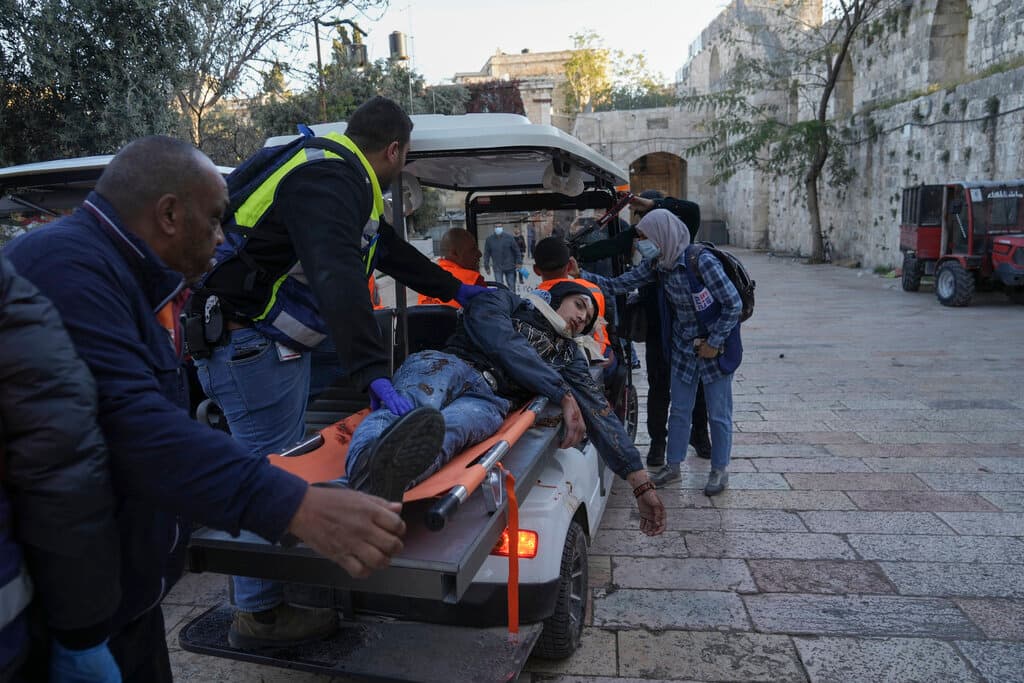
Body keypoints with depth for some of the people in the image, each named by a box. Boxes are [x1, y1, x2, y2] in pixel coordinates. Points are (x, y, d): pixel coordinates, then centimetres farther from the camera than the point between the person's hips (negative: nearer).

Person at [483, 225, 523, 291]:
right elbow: (486, 254, 3)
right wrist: (487, 267, 3)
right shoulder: (489, 239, -2)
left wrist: (518, 263, -3)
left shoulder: (509, 238, -4)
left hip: (510, 267, 0)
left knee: (511, 286, 10)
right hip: (497, 268, 0)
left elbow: (516, 250, 2)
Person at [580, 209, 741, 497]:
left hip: (714, 348, -6)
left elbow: (733, 304, -19)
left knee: (718, 414, 7)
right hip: (683, 348, 6)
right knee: (679, 410, 15)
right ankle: (673, 466, 30)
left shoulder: (702, 261, -24)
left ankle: (719, 470, 25)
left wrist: (714, 343, -17)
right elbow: (618, 284, -2)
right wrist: (579, 275, -12)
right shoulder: (656, 265, -4)